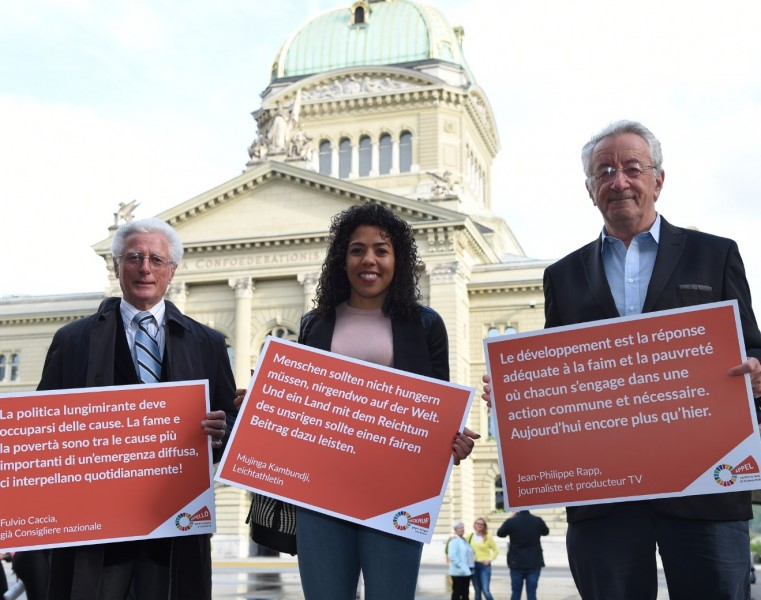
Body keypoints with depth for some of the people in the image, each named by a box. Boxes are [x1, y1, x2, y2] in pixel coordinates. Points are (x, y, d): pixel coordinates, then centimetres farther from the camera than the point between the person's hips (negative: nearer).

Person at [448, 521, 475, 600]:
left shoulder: (464, 540, 16)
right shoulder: (454, 540, -11)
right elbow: (452, 556, -20)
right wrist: (460, 566, -22)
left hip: (466, 572, 9)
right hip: (458, 572, -9)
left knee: (465, 593, 12)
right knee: (457, 593, -3)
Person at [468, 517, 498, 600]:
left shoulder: (488, 537, -1)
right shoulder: (470, 536, 6)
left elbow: (496, 550, 4)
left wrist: (490, 559, -10)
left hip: (485, 566, -3)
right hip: (474, 565, 3)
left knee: (485, 590, -12)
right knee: (477, 591, 8)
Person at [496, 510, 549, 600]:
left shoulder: (511, 521, -12)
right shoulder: (538, 520, -5)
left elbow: (500, 534, 8)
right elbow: (546, 532, 16)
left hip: (516, 563, -1)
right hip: (534, 563, 1)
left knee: (516, 593, 7)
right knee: (531, 593, 2)